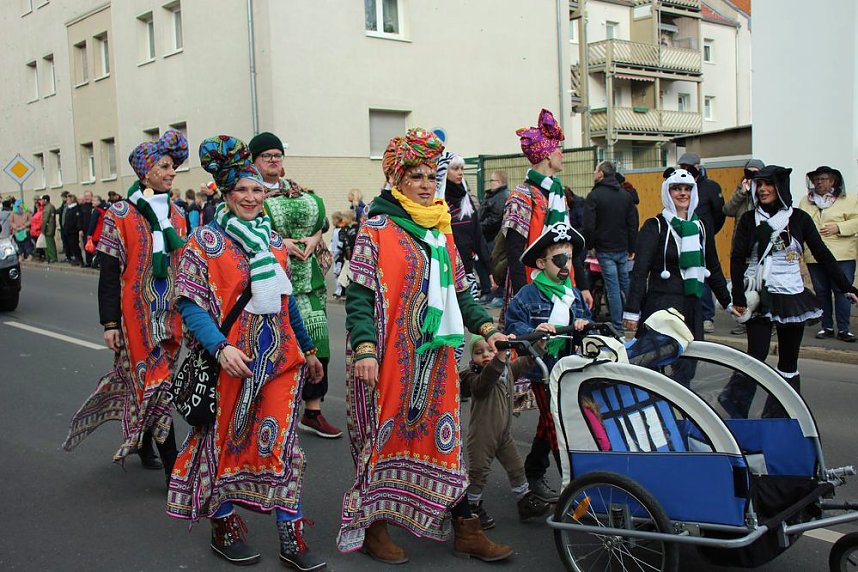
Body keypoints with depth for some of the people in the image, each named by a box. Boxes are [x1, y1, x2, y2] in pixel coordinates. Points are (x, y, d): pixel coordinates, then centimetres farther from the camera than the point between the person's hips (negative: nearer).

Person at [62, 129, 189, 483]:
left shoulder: (177, 216, 10)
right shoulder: (121, 215, -7)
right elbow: (110, 273, -8)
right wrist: (110, 322, -11)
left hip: (170, 315, 5)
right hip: (137, 314, -5)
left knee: (144, 380, 14)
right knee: (154, 383, -7)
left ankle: (144, 445, 32)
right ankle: (173, 469, -3)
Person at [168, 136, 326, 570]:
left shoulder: (273, 239, 11)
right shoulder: (205, 240, -4)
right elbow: (189, 303, -10)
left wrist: (307, 349, 19)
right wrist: (221, 347, -24)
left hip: (280, 356, 4)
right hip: (231, 360, -4)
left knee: (281, 445, 3)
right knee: (226, 442, 9)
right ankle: (223, 529, 29)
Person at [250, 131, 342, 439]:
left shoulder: (298, 191, 19)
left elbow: (317, 225, 21)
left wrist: (313, 241, -1)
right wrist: (279, 243, -15)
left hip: (303, 274, 5)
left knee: (315, 336, -2)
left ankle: (312, 411, 6)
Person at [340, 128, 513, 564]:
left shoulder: (441, 230, 13)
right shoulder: (376, 229, -5)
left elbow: (458, 291, 16)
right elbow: (359, 295, -12)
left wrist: (487, 329, 2)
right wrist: (364, 348, -24)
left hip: (435, 355, 6)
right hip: (389, 357, -5)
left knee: (443, 437, 10)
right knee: (384, 437, 3)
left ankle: (465, 530, 18)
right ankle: (374, 528, 19)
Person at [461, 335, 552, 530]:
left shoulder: (507, 370, 5)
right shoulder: (474, 378, -17)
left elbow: (527, 362, 12)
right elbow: (484, 381, -39)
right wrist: (501, 356, -52)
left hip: (504, 432, 6)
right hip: (481, 435, -6)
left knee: (517, 468, 14)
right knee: (478, 473, 3)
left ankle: (526, 503, 28)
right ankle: (473, 508, 20)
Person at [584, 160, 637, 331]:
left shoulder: (594, 196, -10)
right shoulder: (626, 195, 7)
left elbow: (589, 226, -16)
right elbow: (633, 224, 7)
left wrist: (591, 245, 0)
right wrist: (632, 248, 12)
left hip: (605, 249, -5)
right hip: (623, 249, 5)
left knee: (612, 287, -3)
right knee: (626, 285, 14)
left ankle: (617, 325, 0)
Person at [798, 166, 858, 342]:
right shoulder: (805, 202, 14)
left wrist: (838, 228, -17)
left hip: (841, 255, -3)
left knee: (841, 291, -4)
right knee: (821, 292, 8)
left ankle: (844, 329, 3)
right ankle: (827, 327, 18)